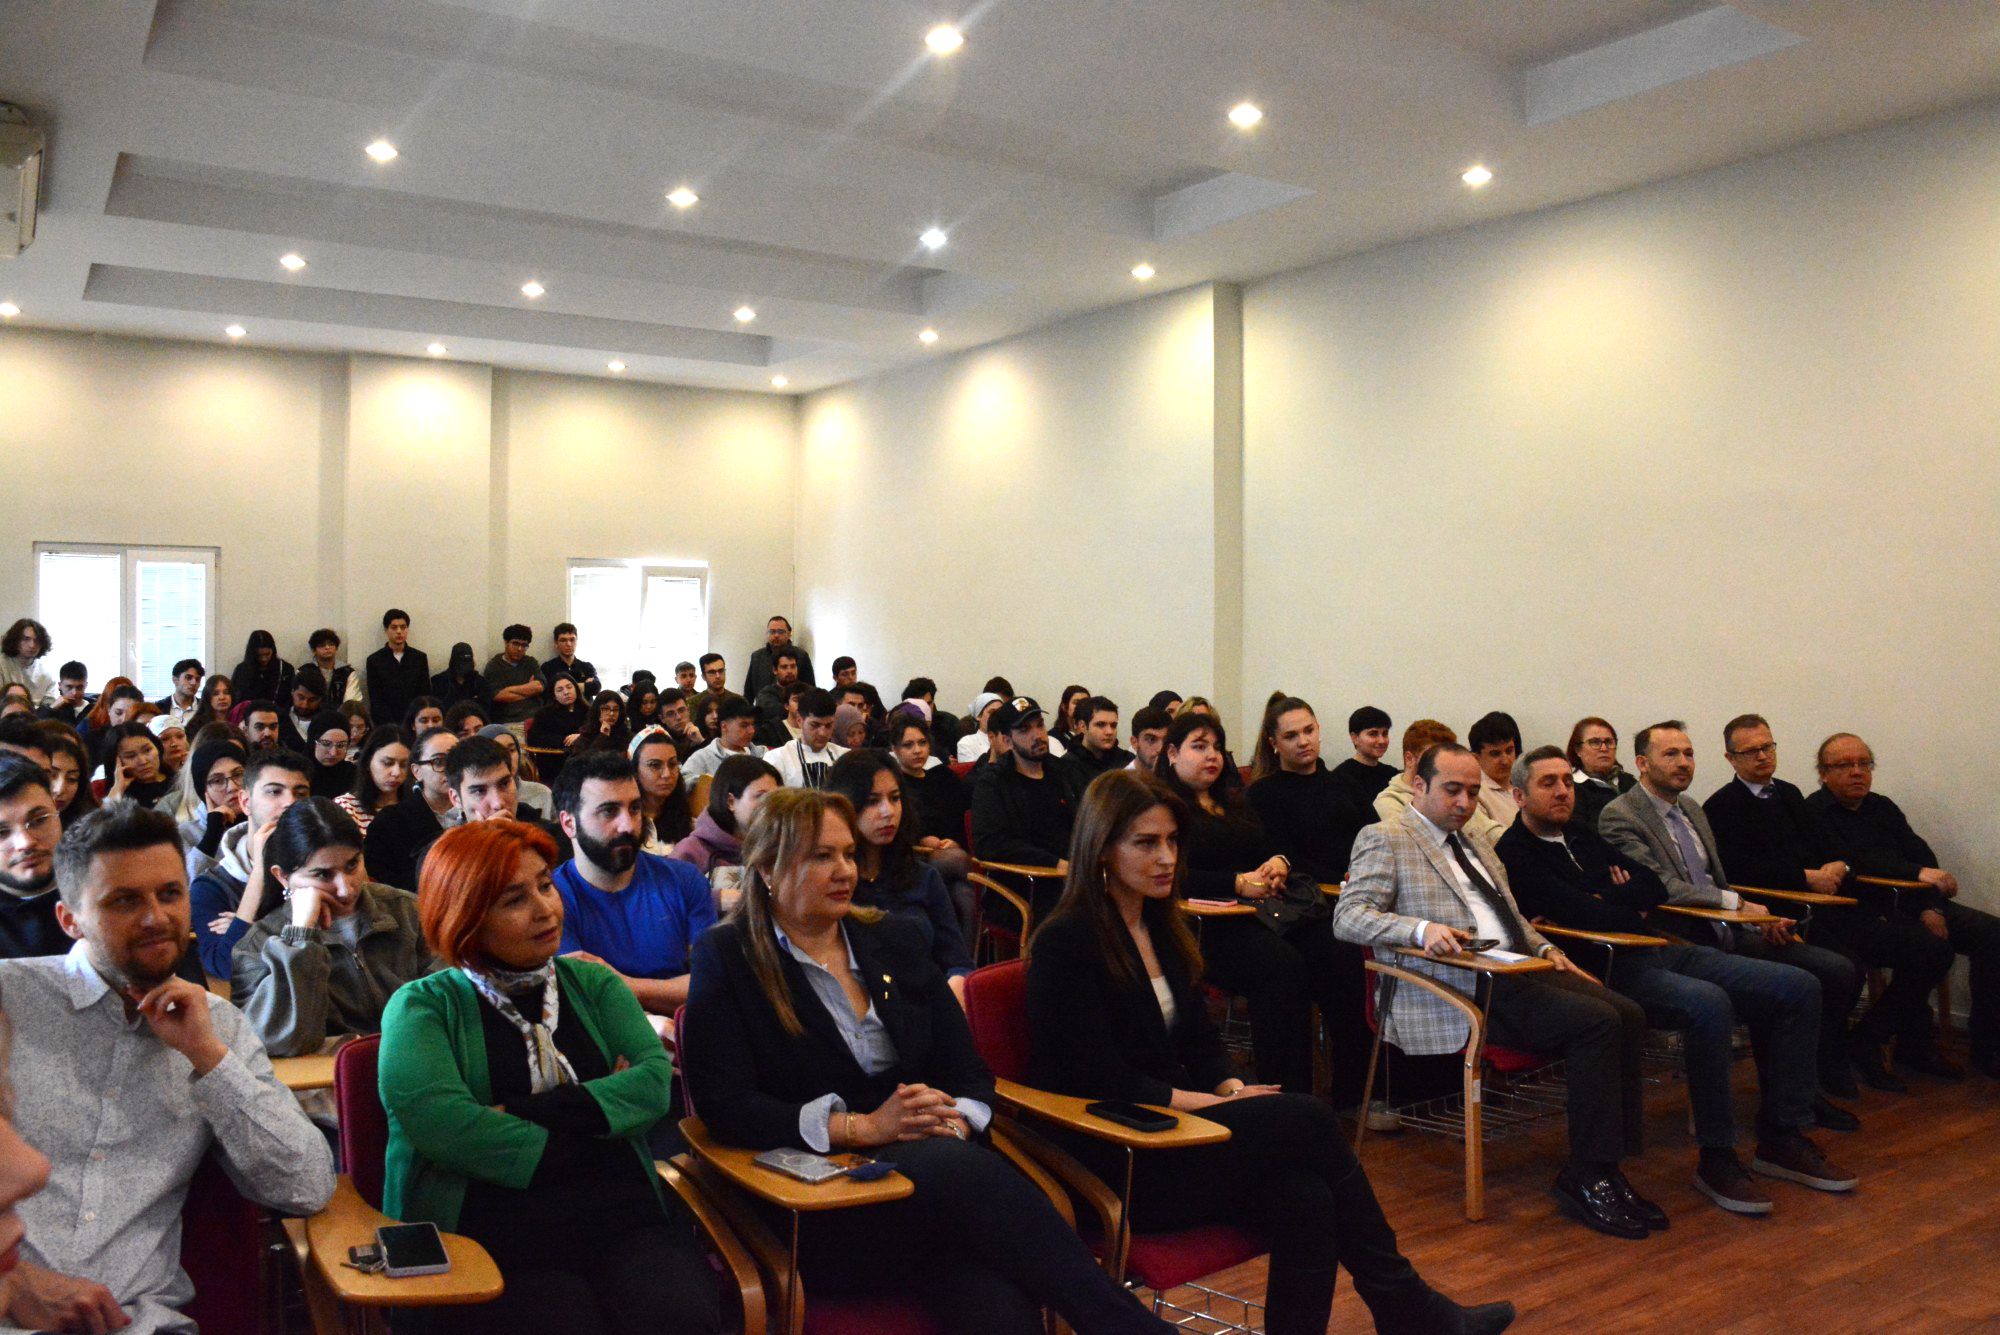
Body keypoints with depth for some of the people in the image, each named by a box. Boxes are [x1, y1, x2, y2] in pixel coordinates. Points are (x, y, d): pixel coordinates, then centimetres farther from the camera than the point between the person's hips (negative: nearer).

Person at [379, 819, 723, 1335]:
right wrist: (598, 1106, -7)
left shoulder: (593, 983, 17)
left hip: (623, 1218, 3)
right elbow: (437, 1120, -13)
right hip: (493, 1237, -3)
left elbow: (655, 1081, 2)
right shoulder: (423, 1007, 6)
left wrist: (528, 1113, -10)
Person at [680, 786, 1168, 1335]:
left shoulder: (894, 939, 15)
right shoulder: (727, 957, 2)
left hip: (942, 1165, 4)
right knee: (961, 1168, -34)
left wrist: (952, 1122, -11)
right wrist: (864, 1128, -17)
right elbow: (725, 1105, -9)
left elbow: (971, 1073, 13)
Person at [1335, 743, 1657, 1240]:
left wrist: (1545, 948, 15)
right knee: (1596, 1023, -24)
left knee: (1628, 1014, -14)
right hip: (1459, 990, -8)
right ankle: (1586, 1179, -14)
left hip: (1516, 972, 8)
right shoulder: (1384, 839, 1)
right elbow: (1348, 918, -11)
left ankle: (1606, 1170, -8)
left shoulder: (1477, 845, 27)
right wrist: (1421, 929, -26)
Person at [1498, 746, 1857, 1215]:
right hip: (1607, 969, -9)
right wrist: (1633, 914, 0)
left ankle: (1782, 1137, 5)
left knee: (1799, 988, -2)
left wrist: (1600, 905, -5)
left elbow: (1654, 889, 13)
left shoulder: (1583, 837, 21)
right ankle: (1716, 1159, -22)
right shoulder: (1513, 856, -6)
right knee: (1708, 1003, -36)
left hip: (1660, 951, 9)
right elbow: (1583, 914, -18)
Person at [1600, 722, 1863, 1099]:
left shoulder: (1693, 809, 20)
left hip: (1728, 933, 8)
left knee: (1840, 971, -7)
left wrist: (1760, 921, 5)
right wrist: (1737, 902, -15)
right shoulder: (1619, 816, -9)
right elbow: (1662, 887, -18)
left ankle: (1827, 1077, 7)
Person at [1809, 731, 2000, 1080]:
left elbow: (1923, 855, 10)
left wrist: (1930, 907, -8)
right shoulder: (1815, 812, -3)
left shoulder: (1883, 807, 20)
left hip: (1909, 903, 7)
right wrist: (1917, 872, -27)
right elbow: (1852, 862, -18)